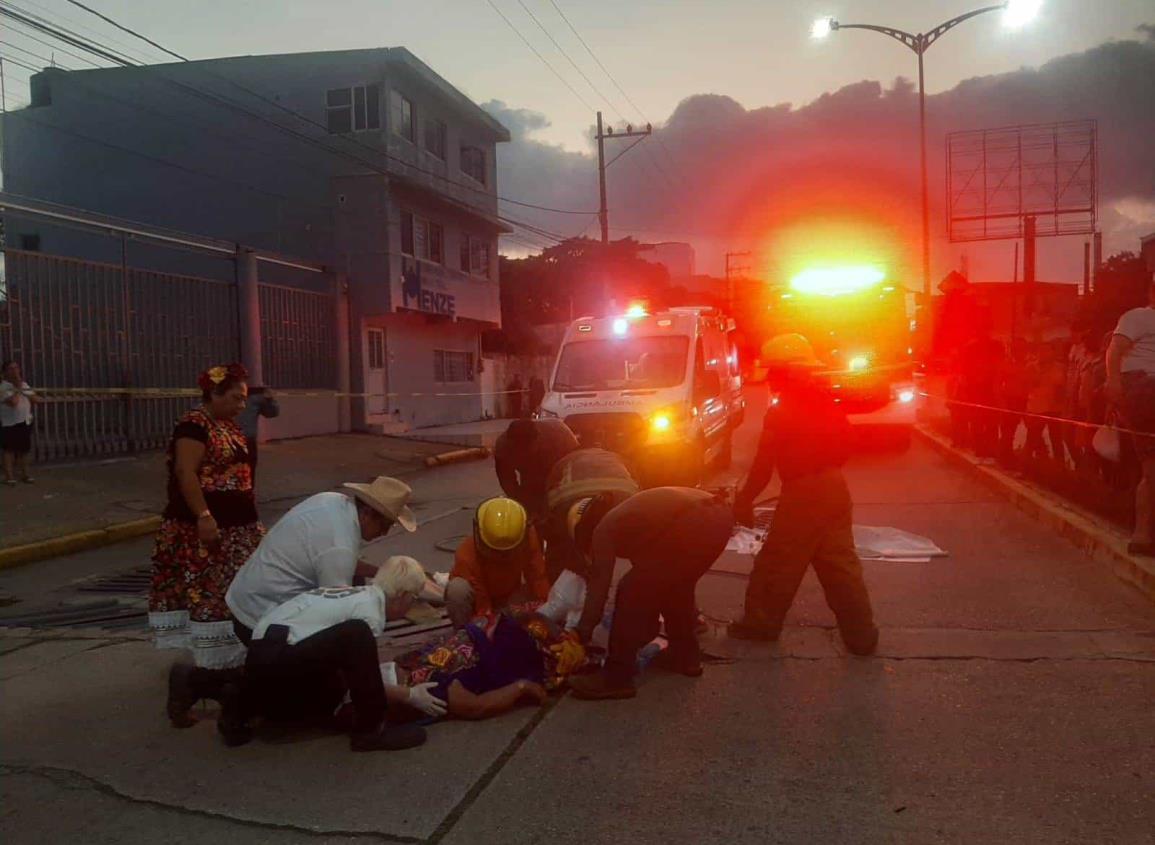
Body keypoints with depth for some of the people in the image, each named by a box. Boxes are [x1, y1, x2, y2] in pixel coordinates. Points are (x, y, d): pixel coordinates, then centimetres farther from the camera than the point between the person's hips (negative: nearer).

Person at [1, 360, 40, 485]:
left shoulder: (24, 384, 10)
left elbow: (37, 400, 7)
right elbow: (13, 402, -26)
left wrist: (25, 393, -8)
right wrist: (18, 388, -16)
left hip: (25, 421, 6)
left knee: (24, 449, 11)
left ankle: (24, 474, 19)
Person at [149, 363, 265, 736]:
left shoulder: (230, 427, 15)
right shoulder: (194, 426, -14)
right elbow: (185, 474, -22)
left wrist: (251, 518, 24)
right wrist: (203, 517, -28)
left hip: (236, 526, 10)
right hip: (204, 526, -10)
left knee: (234, 590, 12)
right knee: (207, 589, -7)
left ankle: (227, 660, 21)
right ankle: (209, 667, -3)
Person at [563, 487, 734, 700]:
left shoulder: (604, 529, 13)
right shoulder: (627, 517, 36)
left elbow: (599, 586, 4)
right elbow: (648, 573, 45)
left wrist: (579, 637, 7)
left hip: (693, 522, -9)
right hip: (719, 515, 9)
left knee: (632, 591, 2)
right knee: (675, 586, 30)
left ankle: (616, 678, 5)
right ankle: (685, 656, 39)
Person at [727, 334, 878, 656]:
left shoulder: (780, 414, -14)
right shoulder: (826, 404, 7)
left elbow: (764, 466, -13)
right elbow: (843, 445, 15)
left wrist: (744, 500, -3)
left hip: (802, 495, -7)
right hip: (835, 488, 7)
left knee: (777, 564, 7)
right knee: (840, 564, 11)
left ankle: (760, 623, 19)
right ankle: (861, 633, 13)